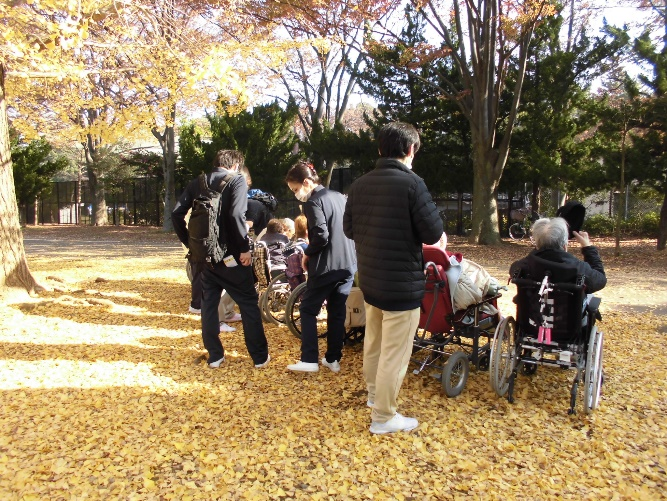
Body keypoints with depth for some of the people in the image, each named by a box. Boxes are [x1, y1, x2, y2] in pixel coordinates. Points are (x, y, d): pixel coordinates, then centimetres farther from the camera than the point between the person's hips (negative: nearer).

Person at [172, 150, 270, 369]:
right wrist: (245, 248, -15)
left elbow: (176, 214, 4)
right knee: (248, 303, 6)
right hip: (230, 254, -5)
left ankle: (214, 356, 19)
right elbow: (236, 215, -21)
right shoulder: (237, 180, -5)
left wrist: (190, 243, 11)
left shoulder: (196, 183, 10)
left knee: (208, 303, 14)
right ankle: (260, 356, 10)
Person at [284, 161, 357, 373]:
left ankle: (309, 360, 4)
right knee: (337, 312, 13)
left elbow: (321, 236, -21)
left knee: (308, 310, 6)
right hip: (348, 264, 8)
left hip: (326, 266, -7)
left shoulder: (313, 202, -12)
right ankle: (333, 359, 18)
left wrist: (307, 254, -6)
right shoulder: (339, 196, 12)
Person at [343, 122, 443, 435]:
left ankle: (374, 392, 43)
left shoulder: (360, 184, 0)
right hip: (402, 283, -7)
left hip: (369, 279, 7)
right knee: (395, 352, 5)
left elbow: (348, 229, 9)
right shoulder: (411, 183, -18)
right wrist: (411, 231, 4)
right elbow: (433, 234, -16)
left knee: (374, 341, 24)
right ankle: (383, 417, 15)